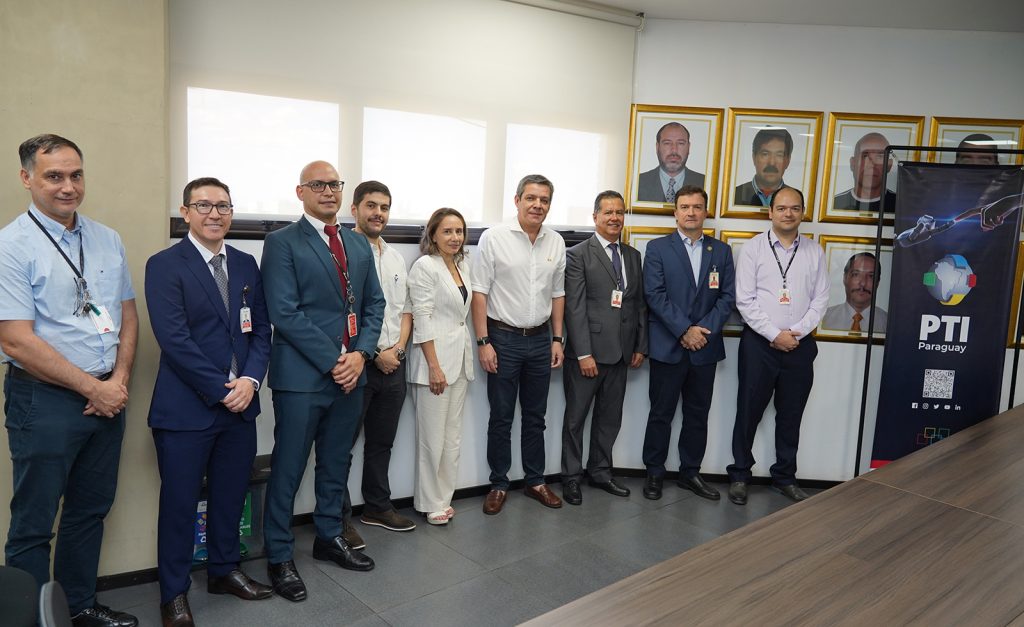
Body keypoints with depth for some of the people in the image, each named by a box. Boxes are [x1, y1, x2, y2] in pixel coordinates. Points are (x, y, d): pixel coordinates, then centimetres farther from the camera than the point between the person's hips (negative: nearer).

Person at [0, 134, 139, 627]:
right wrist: (92, 388, -14)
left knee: (91, 511, 19)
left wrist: (119, 379, -3)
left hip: (108, 396, 6)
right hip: (45, 401, -6)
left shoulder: (107, 240, 7)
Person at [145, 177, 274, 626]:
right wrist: (221, 389, -15)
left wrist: (250, 379, -8)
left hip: (240, 404, 5)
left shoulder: (246, 265, 10)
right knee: (179, 501, 8)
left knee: (231, 495, 15)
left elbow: (261, 330, 8)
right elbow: (174, 338, -14)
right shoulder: (165, 266, -7)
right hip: (186, 408, -5)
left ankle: (224, 571, 35)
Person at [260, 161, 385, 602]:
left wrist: (359, 355, -5)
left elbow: (374, 305, 10)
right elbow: (284, 313, -14)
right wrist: (333, 360, -16)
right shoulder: (282, 242, -6)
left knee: (336, 464, 17)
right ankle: (279, 556, 20)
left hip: (351, 373, 6)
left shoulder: (359, 245, 12)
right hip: (302, 376, -6)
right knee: (288, 469, 5)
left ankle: (329, 538, 35)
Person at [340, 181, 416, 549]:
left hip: (393, 363, 7)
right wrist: (375, 353, -13)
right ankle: (339, 518, 15)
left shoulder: (395, 258, 14)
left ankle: (377, 506, 32)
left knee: (382, 442, 17)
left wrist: (399, 347, 0)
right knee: (342, 444, 3)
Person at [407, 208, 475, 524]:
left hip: (460, 358, 7)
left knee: (453, 435, 13)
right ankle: (431, 503, 16)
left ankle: (444, 497, 25)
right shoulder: (425, 266, -10)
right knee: (433, 436, 1)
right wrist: (434, 366, -17)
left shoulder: (463, 266, 11)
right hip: (434, 358, -7)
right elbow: (422, 318, -14)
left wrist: (464, 360, 11)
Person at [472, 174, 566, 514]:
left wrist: (557, 339, 8)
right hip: (504, 337, -4)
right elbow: (479, 293, -9)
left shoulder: (556, 242, 5)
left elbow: (557, 294, 12)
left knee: (535, 416, 15)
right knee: (501, 418, 7)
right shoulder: (494, 238, -9)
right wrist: (483, 342, -12)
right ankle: (498, 484, 20)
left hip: (540, 339, 4)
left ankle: (535, 480, 29)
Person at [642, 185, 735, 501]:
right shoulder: (658, 248, 0)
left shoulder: (721, 251, 10)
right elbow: (655, 295, -9)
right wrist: (684, 330, -15)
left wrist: (706, 330, -10)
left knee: (698, 414, 11)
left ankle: (690, 473, 25)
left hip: (705, 347, 3)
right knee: (661, 413, 5)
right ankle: (654, 473, 18)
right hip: (668, 346, -3)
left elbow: (727, 296, 4)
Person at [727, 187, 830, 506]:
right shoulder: (753, 248, -2)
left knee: (791, 414, 12)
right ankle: (740, 475, 19)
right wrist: (775, 335, -14)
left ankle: (785, 477, 25)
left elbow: (820, 300, 4)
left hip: (800, 345, 3)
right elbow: (745, 300, -8)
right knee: (749, 411, 5)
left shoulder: (814, 253, 7)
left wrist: (797, 332, -10)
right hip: (759, 342, -3)